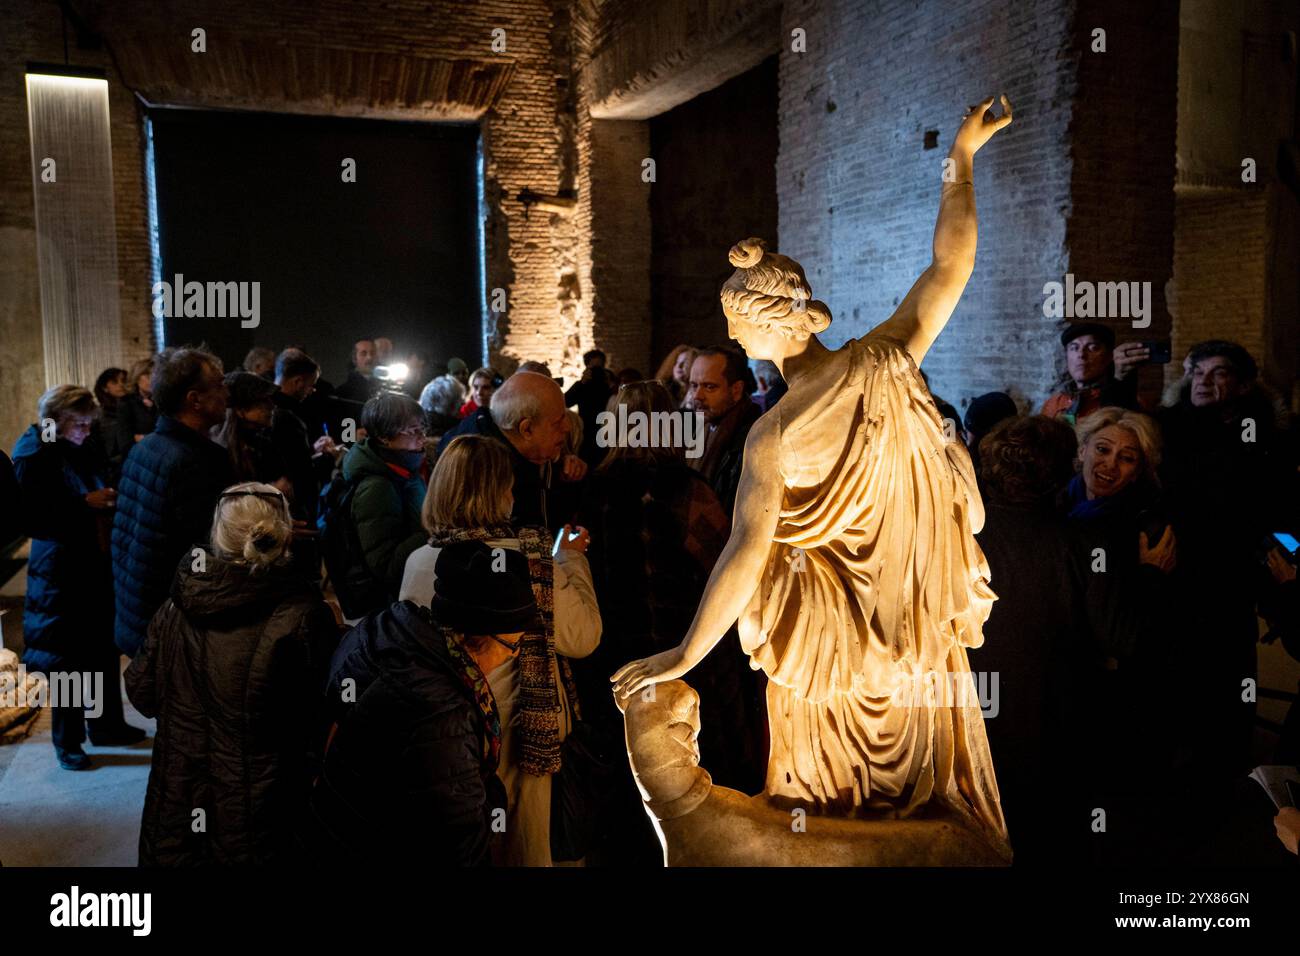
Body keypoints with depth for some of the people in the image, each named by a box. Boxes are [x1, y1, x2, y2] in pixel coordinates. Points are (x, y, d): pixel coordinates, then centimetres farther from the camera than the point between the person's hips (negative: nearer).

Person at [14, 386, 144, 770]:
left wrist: (107, 499, 0)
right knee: (68, 661, 6)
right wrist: (86, 503, -21)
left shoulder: (77, 451, 9)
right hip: (61, 575, -7)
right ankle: (67, 742, 22)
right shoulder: (33, 457, -12)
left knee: (105, 652, 13)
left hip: (97, 568, 7)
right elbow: (32, 520, -17)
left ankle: (107, 725, 30)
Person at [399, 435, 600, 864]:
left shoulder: (420, 562, -13)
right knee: (524, 846, 19)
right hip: (515, 734, -1)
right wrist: (573, 561, 1)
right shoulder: (533, 561, -19)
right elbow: (582, 637, -9)